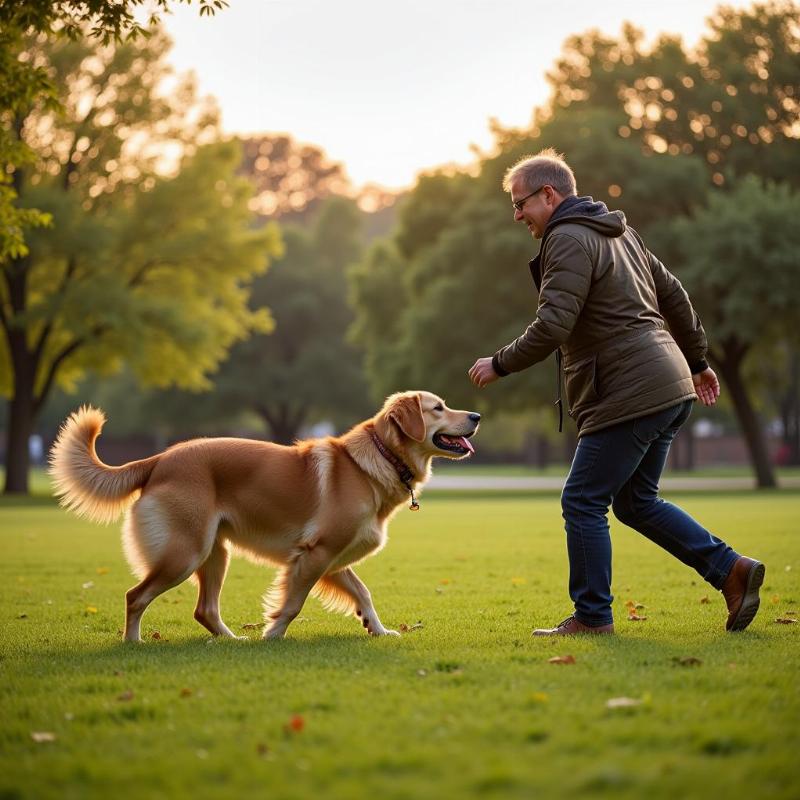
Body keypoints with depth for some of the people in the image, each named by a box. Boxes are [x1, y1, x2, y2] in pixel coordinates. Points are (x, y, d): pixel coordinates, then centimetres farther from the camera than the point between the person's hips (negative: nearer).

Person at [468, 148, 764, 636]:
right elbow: (673, 294, 24)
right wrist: (697, 361, 30)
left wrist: (499, 365, -7)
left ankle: (592, 617, 3)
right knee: (635, 501, 17)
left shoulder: (568, 240, -11)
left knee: (584, 502, -2)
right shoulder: (618, 231, 20)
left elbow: (551, 328, -20)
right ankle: (730, 569, 12)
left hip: (631, 393, -10)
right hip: (669, 389, 10)